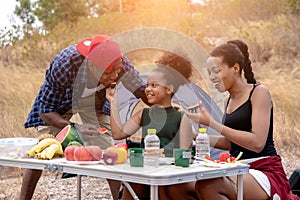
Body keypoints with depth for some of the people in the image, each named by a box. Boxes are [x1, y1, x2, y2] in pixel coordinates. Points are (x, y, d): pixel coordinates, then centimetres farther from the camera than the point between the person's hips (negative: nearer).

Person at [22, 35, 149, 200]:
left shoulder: (120, 63, -33)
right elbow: (45, 111, -33)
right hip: (58, 98, -2)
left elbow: (142, 91, -19)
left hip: (94, 99, 3)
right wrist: (75, 128, -47)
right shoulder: (64, 64, -42)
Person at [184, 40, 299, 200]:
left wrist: (212, 123, -19)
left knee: (206, 186, -31)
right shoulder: (229, 101, 14)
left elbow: (257, 143, -17)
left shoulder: (259, 92, -6)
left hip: (265, 171, -6)